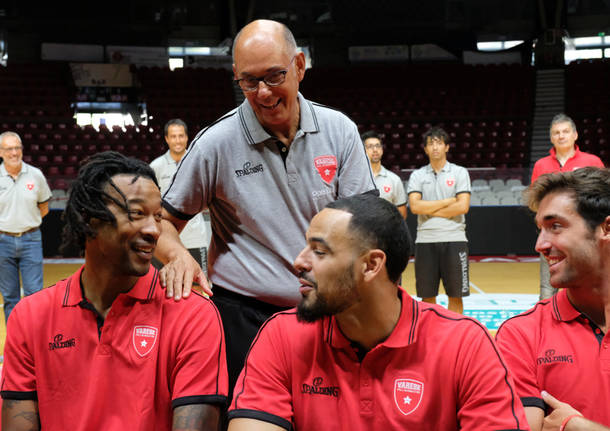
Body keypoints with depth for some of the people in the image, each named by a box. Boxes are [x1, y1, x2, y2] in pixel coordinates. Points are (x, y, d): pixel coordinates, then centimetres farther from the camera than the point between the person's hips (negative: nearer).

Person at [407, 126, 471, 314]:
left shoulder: (459, 173, 4)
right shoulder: (417, 175, 9)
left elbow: (463, 206, -8)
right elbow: (415, 206, -6)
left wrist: (431, 210, -5)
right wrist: (448, 201, -6)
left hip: (454, 239, -1)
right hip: (425, 240, 1)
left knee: (455, 295, 2)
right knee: (427, 295, 5)